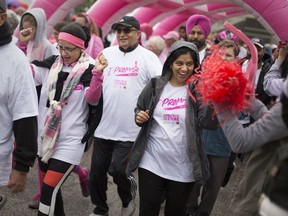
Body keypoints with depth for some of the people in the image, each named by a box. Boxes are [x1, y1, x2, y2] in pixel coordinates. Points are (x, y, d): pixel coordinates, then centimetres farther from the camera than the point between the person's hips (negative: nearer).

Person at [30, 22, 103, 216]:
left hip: (70, 140, -6)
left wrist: (98, 73, -37)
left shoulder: (88, 70, -10)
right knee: (49, 187, 16)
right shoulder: (52, 63, 5)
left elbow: (92, 100, -23)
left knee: (49, 189, -10)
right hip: (47, 136, 6)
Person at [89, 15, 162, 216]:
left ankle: (128, 191, 24)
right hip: (104, 125, 4)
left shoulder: (147, 57, -3)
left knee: (117, 169, -10)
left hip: (130, 129, -4)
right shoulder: (107, 53, 8)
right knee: (97, 171, 9)